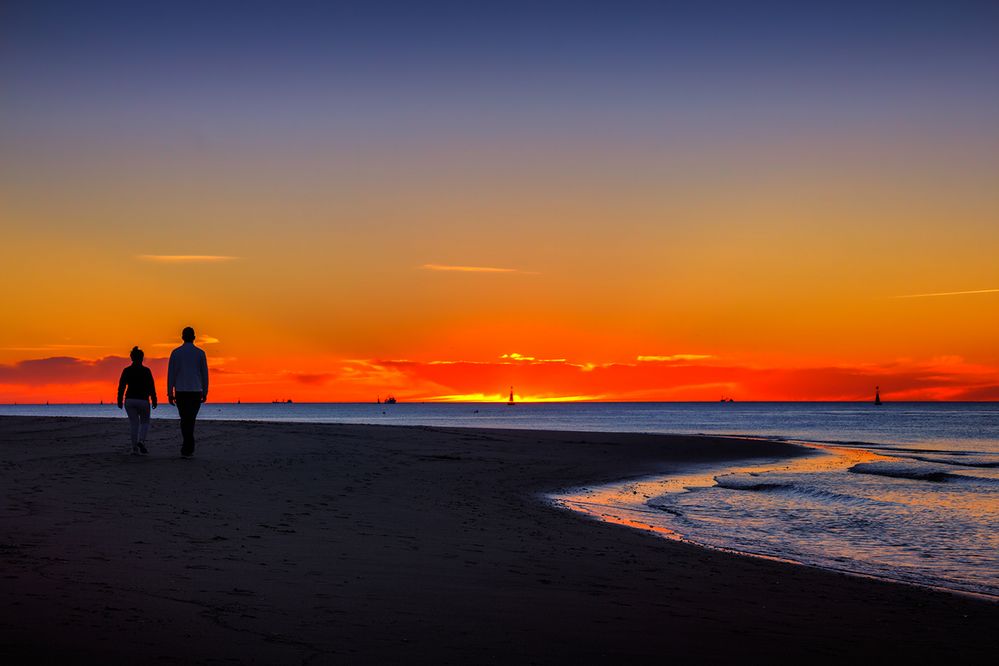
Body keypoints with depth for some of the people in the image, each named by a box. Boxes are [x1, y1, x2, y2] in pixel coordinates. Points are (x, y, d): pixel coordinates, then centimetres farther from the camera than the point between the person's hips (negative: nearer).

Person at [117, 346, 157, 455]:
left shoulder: (126, 371, 2)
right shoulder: (146, 371, -5)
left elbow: (121, 387, 0)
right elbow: (151, 388, -5)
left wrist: (119, 401, 7)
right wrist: (154, 401, 2)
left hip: (130, 401, 2)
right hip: (143, 401, -2)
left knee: (134, 424, 10)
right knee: (145, 423, 13)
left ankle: (135, 449, 5)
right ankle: (141, 441, -12)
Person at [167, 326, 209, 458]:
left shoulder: (175, 352, 0)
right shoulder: (200, 353, 1)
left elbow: (171, 373, -2)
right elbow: (204, 374, 2)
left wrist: (170, 393, 2)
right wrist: (205, 392, 10)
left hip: (180, 392, 1)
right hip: (196, 392, -1)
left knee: (185, 419, 13)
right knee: (189, 420, 2)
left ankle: (189, 448, 10)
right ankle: (186, 449, -7)